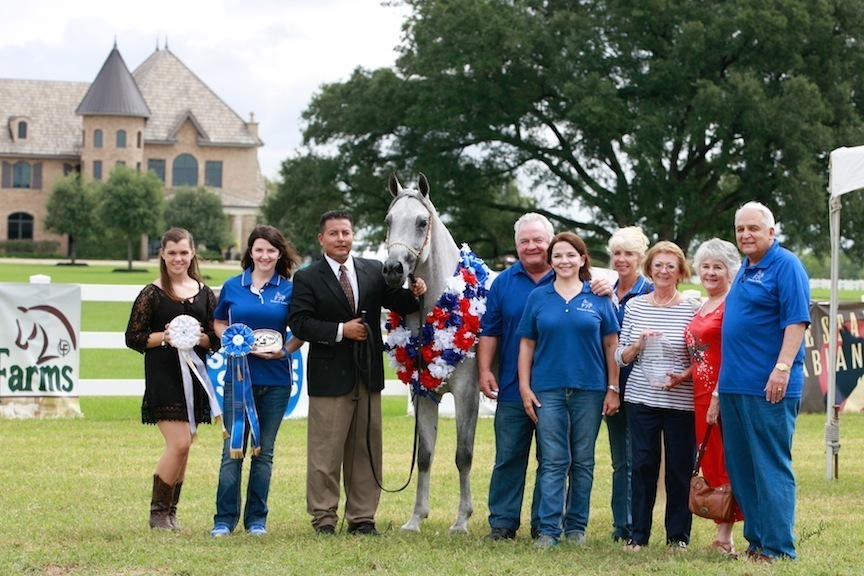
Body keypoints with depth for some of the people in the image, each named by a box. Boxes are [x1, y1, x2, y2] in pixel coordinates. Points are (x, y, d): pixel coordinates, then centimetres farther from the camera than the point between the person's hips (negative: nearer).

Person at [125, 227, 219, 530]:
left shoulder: (204, 293, 10)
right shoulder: (152, 294, -2)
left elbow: (216, 339, 10)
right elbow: (133, 337, -3)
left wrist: (197, 338, -10)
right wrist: (165, 337, -16)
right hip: (163, 377, -5)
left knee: (182, 447, 7)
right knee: (179, 444, -13)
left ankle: (170, 512, 16)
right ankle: (158, 512, -2)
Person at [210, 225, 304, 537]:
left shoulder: (289, 290, 3)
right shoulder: (232, 287, 5)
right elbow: (219, 323, 15)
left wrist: (284, 351, -10)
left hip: (276, 379, 0)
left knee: (264, 452, 6)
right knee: (232, 450, -2)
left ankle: (257, 519, 14)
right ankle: (224, 519, 4)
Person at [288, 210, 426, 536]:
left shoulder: (374, 271, 9)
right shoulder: (307, 278, -1)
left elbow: (397, 304, 7)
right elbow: (299, 323, -10)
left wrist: (413, 294, -14)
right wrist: (340, 331, -18)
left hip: (368, 374, 4)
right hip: (330, 376, -4)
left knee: (367, 449, 8)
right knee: (325, 451, 0)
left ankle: (362, 518, 15)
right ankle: (324, 518, 9)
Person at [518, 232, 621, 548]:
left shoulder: (598, 297, 4)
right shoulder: (538, 297, 6)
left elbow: (611, 344, 5)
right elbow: (526, 344, 7)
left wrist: (613, 388, 0)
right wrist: (525, 388, 1)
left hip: (589, 390, 0)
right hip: (548, 389, 0)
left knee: (583, 461, 7)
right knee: (552, 462, -3)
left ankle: (577, 527, 14)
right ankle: (549, 529, -3)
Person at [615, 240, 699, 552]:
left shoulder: (692, 308, 0)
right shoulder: (634, 306, 7)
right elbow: (621, 357, 9)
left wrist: (683, 376, -16)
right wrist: (639, 344, -10)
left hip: (681, 401, -2)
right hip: (641, 397, 2)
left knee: (680, 467, 1)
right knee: (643, 464, 3)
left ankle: (678, 535, 11)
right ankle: (638, 534, 11)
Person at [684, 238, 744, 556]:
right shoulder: (702, 307, 18)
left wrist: (719, 395, -20)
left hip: (723, 394, -9)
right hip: (701, 394, 9)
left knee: (722, 463, -7)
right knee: (709, 464, 8)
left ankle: (724, 535, -4)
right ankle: (722, 536, 11)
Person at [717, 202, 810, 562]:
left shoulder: (786, 266, -7)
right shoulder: (745, 269, 19)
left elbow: (797, 320, -16)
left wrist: (782, 368, -24)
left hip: (769, 387, -9)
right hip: (735, 384, 9)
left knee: (771, 467, -7)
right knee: (740, 468, 10)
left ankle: (778, 548, -6)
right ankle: (756, 541, 16)